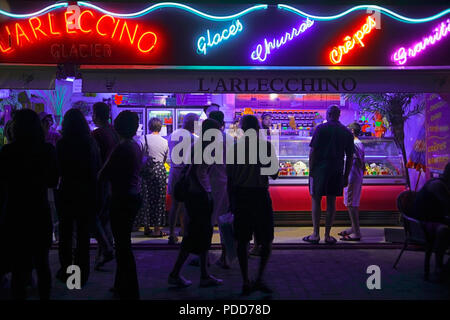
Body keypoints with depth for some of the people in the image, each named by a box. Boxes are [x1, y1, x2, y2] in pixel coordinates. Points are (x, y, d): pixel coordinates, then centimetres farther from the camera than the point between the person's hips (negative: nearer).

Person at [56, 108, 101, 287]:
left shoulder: (63, 143, -12)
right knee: (84, 234, 11)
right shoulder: (91, 143, -3)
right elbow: (97, 169, 2)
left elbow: (58, 170, -7)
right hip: (88, 192, 3)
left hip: (68, 192, -2)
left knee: (65, 233, 12)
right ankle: (82, 273, 17)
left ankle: (66, 271, 18)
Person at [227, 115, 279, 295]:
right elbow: (274, 175, -1)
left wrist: (231, 202, 11)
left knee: (242, 240, 9)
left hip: (240, 195, 2)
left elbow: (229, 178, 3)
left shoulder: (235, 147, 3)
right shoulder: (266, 146, -2)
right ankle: (260, 279, 0)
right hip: (260, 195, -2)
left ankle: (246, 282, 12)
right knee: (266, 240, 10)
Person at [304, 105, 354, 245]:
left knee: (316, 200, 4)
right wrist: (346, 176, 14)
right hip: (337, 171, 3)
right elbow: (350, 156, 9)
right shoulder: (347, 132, 8)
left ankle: (315, 234, 5)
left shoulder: (321, 128, -3)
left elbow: (313, 151, -8)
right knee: (331, 202, 8)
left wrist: (310, 171, -2)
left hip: (320, 170, -3)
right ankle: (327, 235, 11)